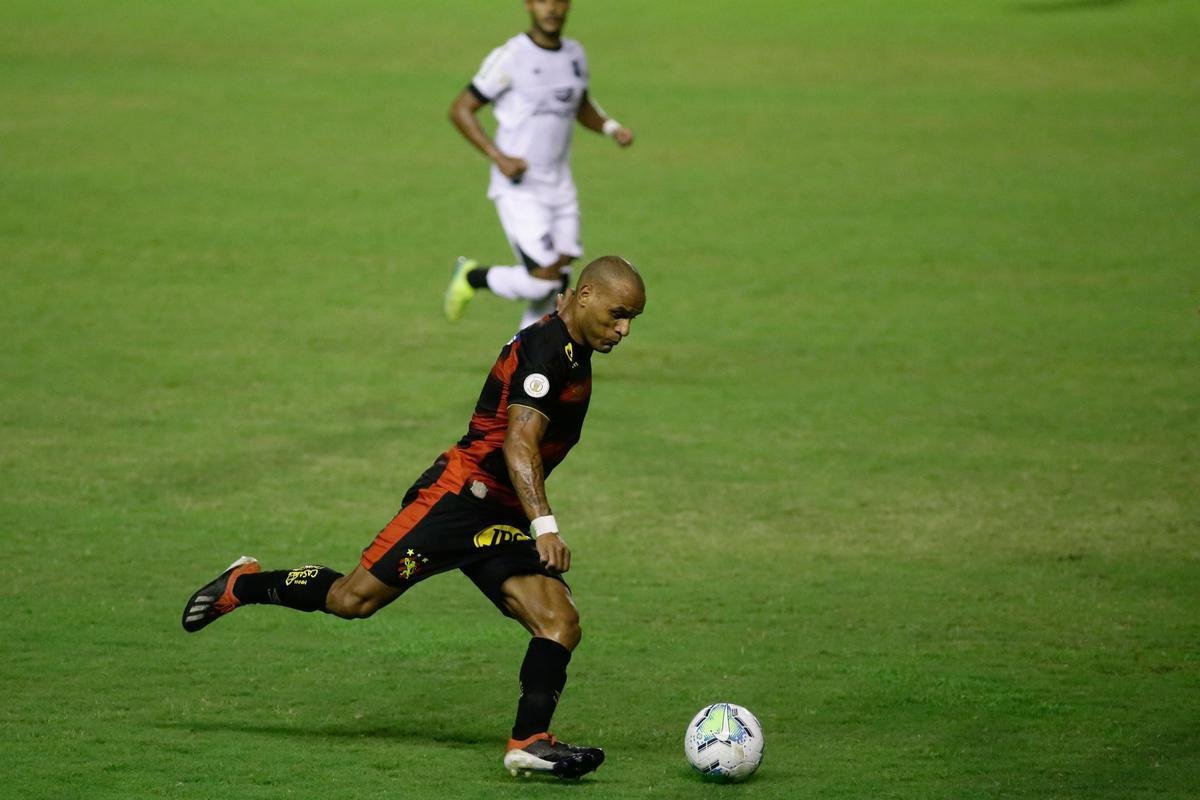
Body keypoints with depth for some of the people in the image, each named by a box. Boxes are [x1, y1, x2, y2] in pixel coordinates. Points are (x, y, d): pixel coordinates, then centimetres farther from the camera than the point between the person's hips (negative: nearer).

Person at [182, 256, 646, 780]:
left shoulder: (573, 352, 15)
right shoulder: (546, 348, -15)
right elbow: (518, 443, -25)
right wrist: (544, 525, -34)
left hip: (498, 520, 9)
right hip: (458, 495, -9)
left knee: (561, 624, -11)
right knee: (352, 599, -8)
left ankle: (530, 741, -18)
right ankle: (241, 585, 16)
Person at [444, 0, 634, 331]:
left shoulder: (574, 55, 8)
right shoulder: (510, 58, -12)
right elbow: (460, 110, -8)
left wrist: (611, 127, 5)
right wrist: (498, 157, -17)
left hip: (560, 189, 6)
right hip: (519, 189, -6)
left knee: (555, 290, 4)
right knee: (543, 281, -15)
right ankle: (473, 277, 12)